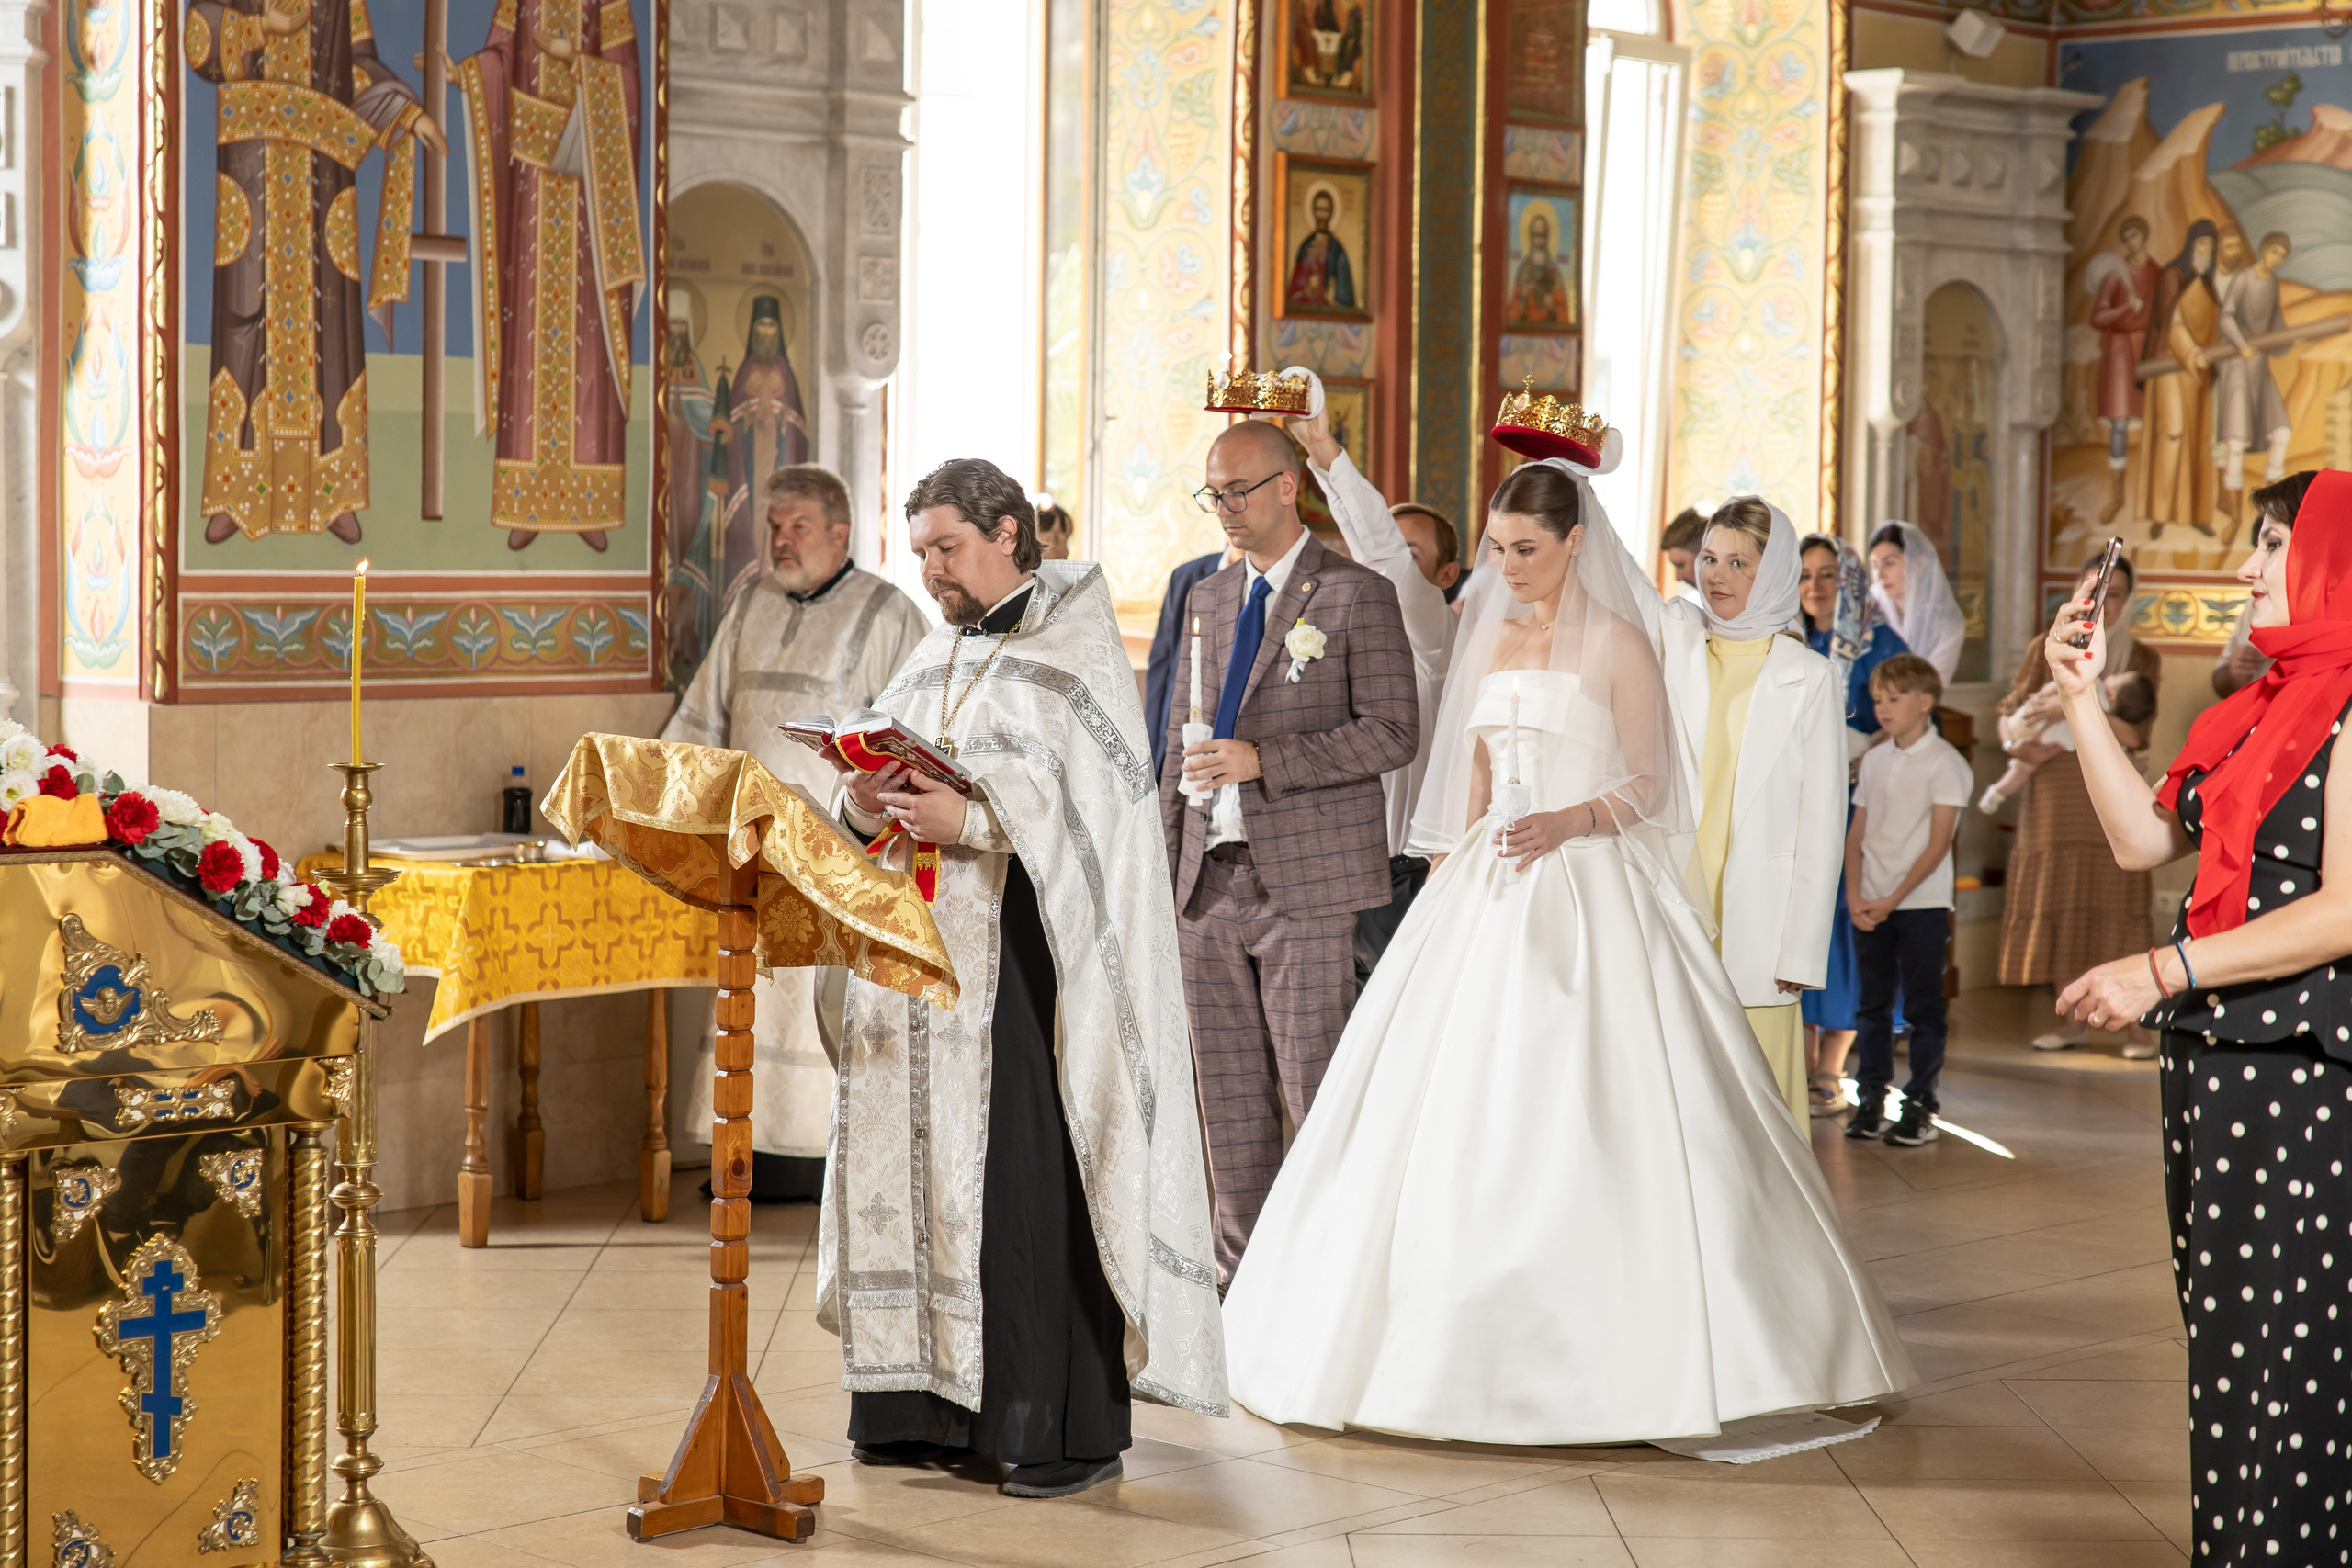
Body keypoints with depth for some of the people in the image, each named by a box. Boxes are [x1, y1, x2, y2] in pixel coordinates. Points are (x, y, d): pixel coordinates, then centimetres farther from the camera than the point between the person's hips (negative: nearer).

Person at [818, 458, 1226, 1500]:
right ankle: (935, 1404, 11)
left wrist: (970, 819, -22)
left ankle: (1067, 1428, -5)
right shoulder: (935, 659, 19)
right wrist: (866, 801, -6)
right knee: (927, 1156, 4)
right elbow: (881, 774, 17)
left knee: (1034, 1172, -9)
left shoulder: (1076, 650, -2)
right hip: (930, 954, 7)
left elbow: (1093, 802, -13)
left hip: (1029, 955, -7)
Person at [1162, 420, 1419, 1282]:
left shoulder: (1357, 594, -4)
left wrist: (1262, 761, -18)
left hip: (1306, 884, -6)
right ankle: (1244, 1275, 17)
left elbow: (1393, 733, -11)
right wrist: (1163, 867, 16)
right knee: (1228, 1097, 9)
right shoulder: (1206, 600, 17)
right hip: (1208, 884, 6)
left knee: (1315, 1091, -6)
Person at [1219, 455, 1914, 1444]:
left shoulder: (1616, 642, -4)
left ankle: (1603, 1342, -3)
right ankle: (1467, 1334, 9)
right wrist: (1458, 875, 12)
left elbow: (1648, 782, -5)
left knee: (1588, 1114, -9)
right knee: (1468, 1107, 2)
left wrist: (1565, 823, -21)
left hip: (1591, 888, -6)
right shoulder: (1488, 638, 13)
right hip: (1490, 892, 6)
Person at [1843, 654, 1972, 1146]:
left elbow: (1937, 844, -11)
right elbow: (1857, 833, 11)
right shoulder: (1874, 760, 10)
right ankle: (1871, 1099, 16)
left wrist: (1893, 899, -15)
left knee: (1922, 1008, 0)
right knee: (1872, 1005, 9)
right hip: (1870, 904, 5)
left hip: (1922, 904, -5)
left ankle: (1920, 1105, 5)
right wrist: (1854, 895, -3)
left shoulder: (1944, 763, -7)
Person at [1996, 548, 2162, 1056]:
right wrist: (2026, 747, -13)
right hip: (2054, 799, 2)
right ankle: (2074, 1020, 11)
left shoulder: (2142, 661, 6)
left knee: (2116, 908, -8)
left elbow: (2137, 736, -6)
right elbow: (2011, 715, 9)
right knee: (2058, 907, 1)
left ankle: (2140, 1024, -4)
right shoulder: (2048, 651, 11)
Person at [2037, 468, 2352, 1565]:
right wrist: (2080, 697, 10)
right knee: (2223, 1340, 14)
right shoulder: (2261, 712, 15)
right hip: (2215, 1063, 9)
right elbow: (2144, 840, 15)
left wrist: (2165, 971, -18)